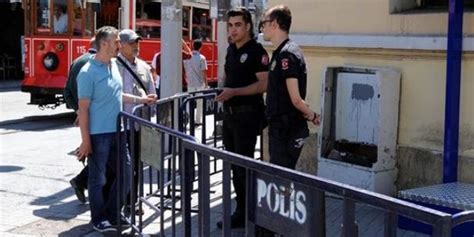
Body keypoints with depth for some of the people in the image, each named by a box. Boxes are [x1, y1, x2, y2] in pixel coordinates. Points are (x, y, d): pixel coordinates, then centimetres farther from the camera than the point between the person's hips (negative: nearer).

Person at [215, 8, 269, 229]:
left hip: (247, 115, -8)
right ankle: (241, 210, 22)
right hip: (229, 113, 8)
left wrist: (234, 92, -24)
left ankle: (247, 214, 3)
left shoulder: (256, 51, -11)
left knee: (244, 165, -6)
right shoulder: (231, 49, 13)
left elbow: (264, 84, -19)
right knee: (234, 165, 12)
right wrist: (224, 91, 12)